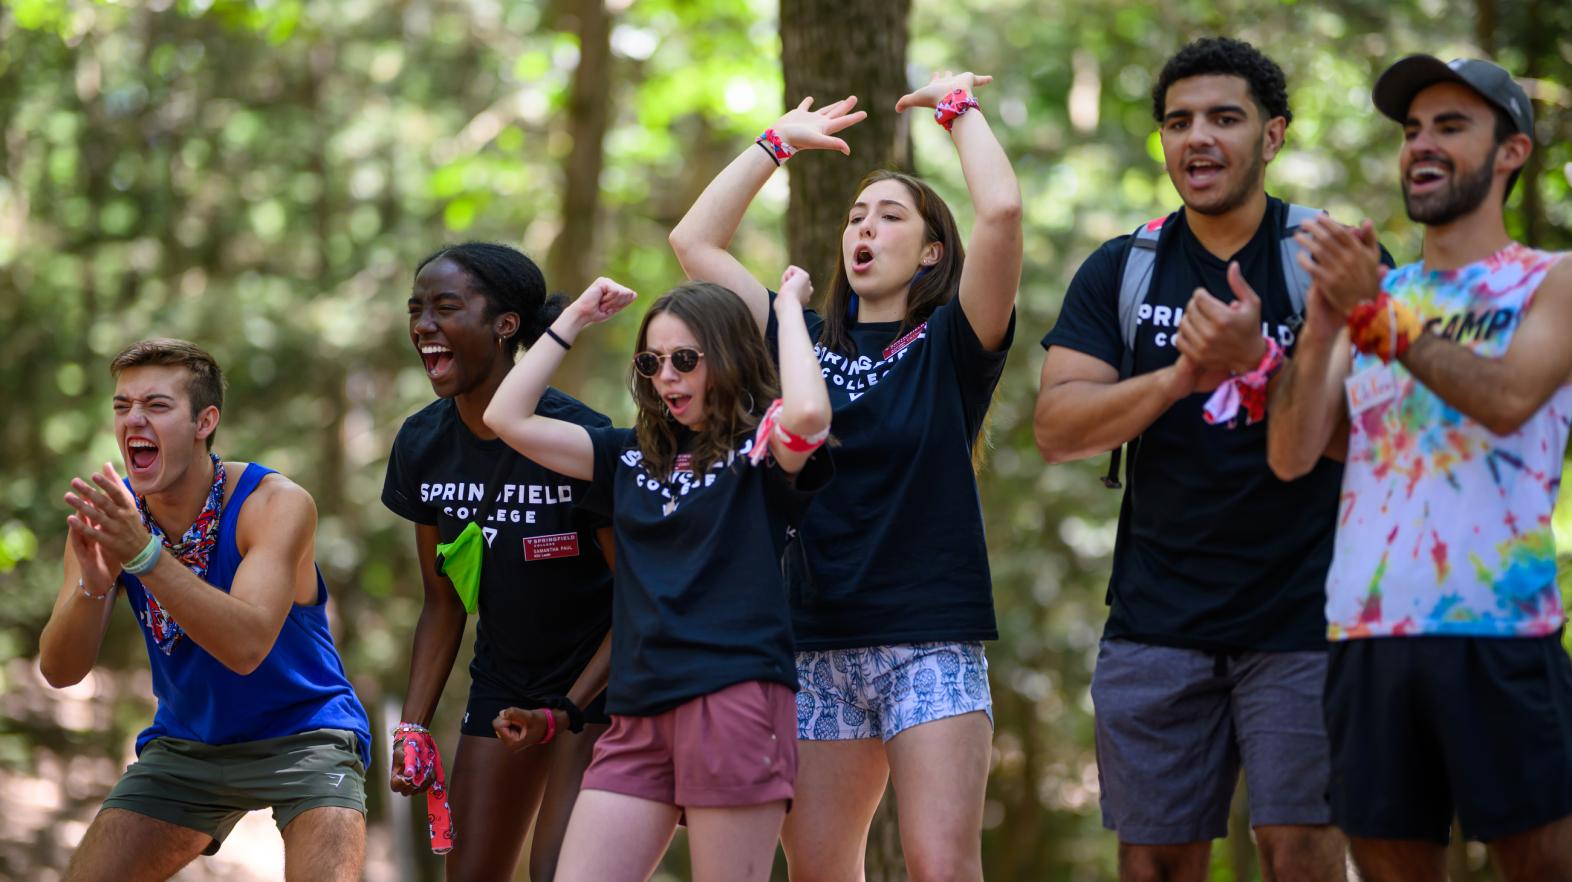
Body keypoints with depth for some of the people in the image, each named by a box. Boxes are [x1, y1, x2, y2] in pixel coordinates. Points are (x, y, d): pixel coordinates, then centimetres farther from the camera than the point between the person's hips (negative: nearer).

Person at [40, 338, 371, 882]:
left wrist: (143, 554, -46)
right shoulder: (104, 516, -8)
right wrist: (92, 585, -35)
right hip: (185, 747, 4)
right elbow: (60, 671, -14)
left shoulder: (277, 504, -21)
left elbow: (247, 645, -35)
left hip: (302, 734, -4)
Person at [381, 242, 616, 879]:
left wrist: (566, 710, -22)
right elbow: (444, 604, 7)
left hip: (595, 684, -6)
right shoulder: (424, 445, -4)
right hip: (501, 682, 6)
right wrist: (414, 726, -2)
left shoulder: (580, 439, -22)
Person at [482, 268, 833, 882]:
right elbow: (507, 418, 15)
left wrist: (789, 306, -8)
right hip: (639, 713, 6)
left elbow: (809, 412, -22)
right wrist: (572, 322, 17)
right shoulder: (633, 457, 19)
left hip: (736, 698, -6)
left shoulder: (761, 446, 3)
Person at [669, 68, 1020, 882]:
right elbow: (693, 241, 15)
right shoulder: (809, 341, 15)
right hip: (820, 641, 5)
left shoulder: (949, 342, 2)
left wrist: (958, 105, 0)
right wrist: (780, 141, 18)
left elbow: (1002, 209, -14)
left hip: (932, 639, -5)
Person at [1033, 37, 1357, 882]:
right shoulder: (1120, 272, 8)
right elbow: (1057, 428, -3)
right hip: (1158, 616, 3)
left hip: (1302, 614, -3)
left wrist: (1259, 361, -29)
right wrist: (1180, 376, -20)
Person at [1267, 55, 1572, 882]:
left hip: (1500, 634, -4)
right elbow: (1291, 456, 6)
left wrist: (1372, 315, -20)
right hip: (1368, 631, 4)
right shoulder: (1370, 293, 17)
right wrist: (1322, 325, -10)